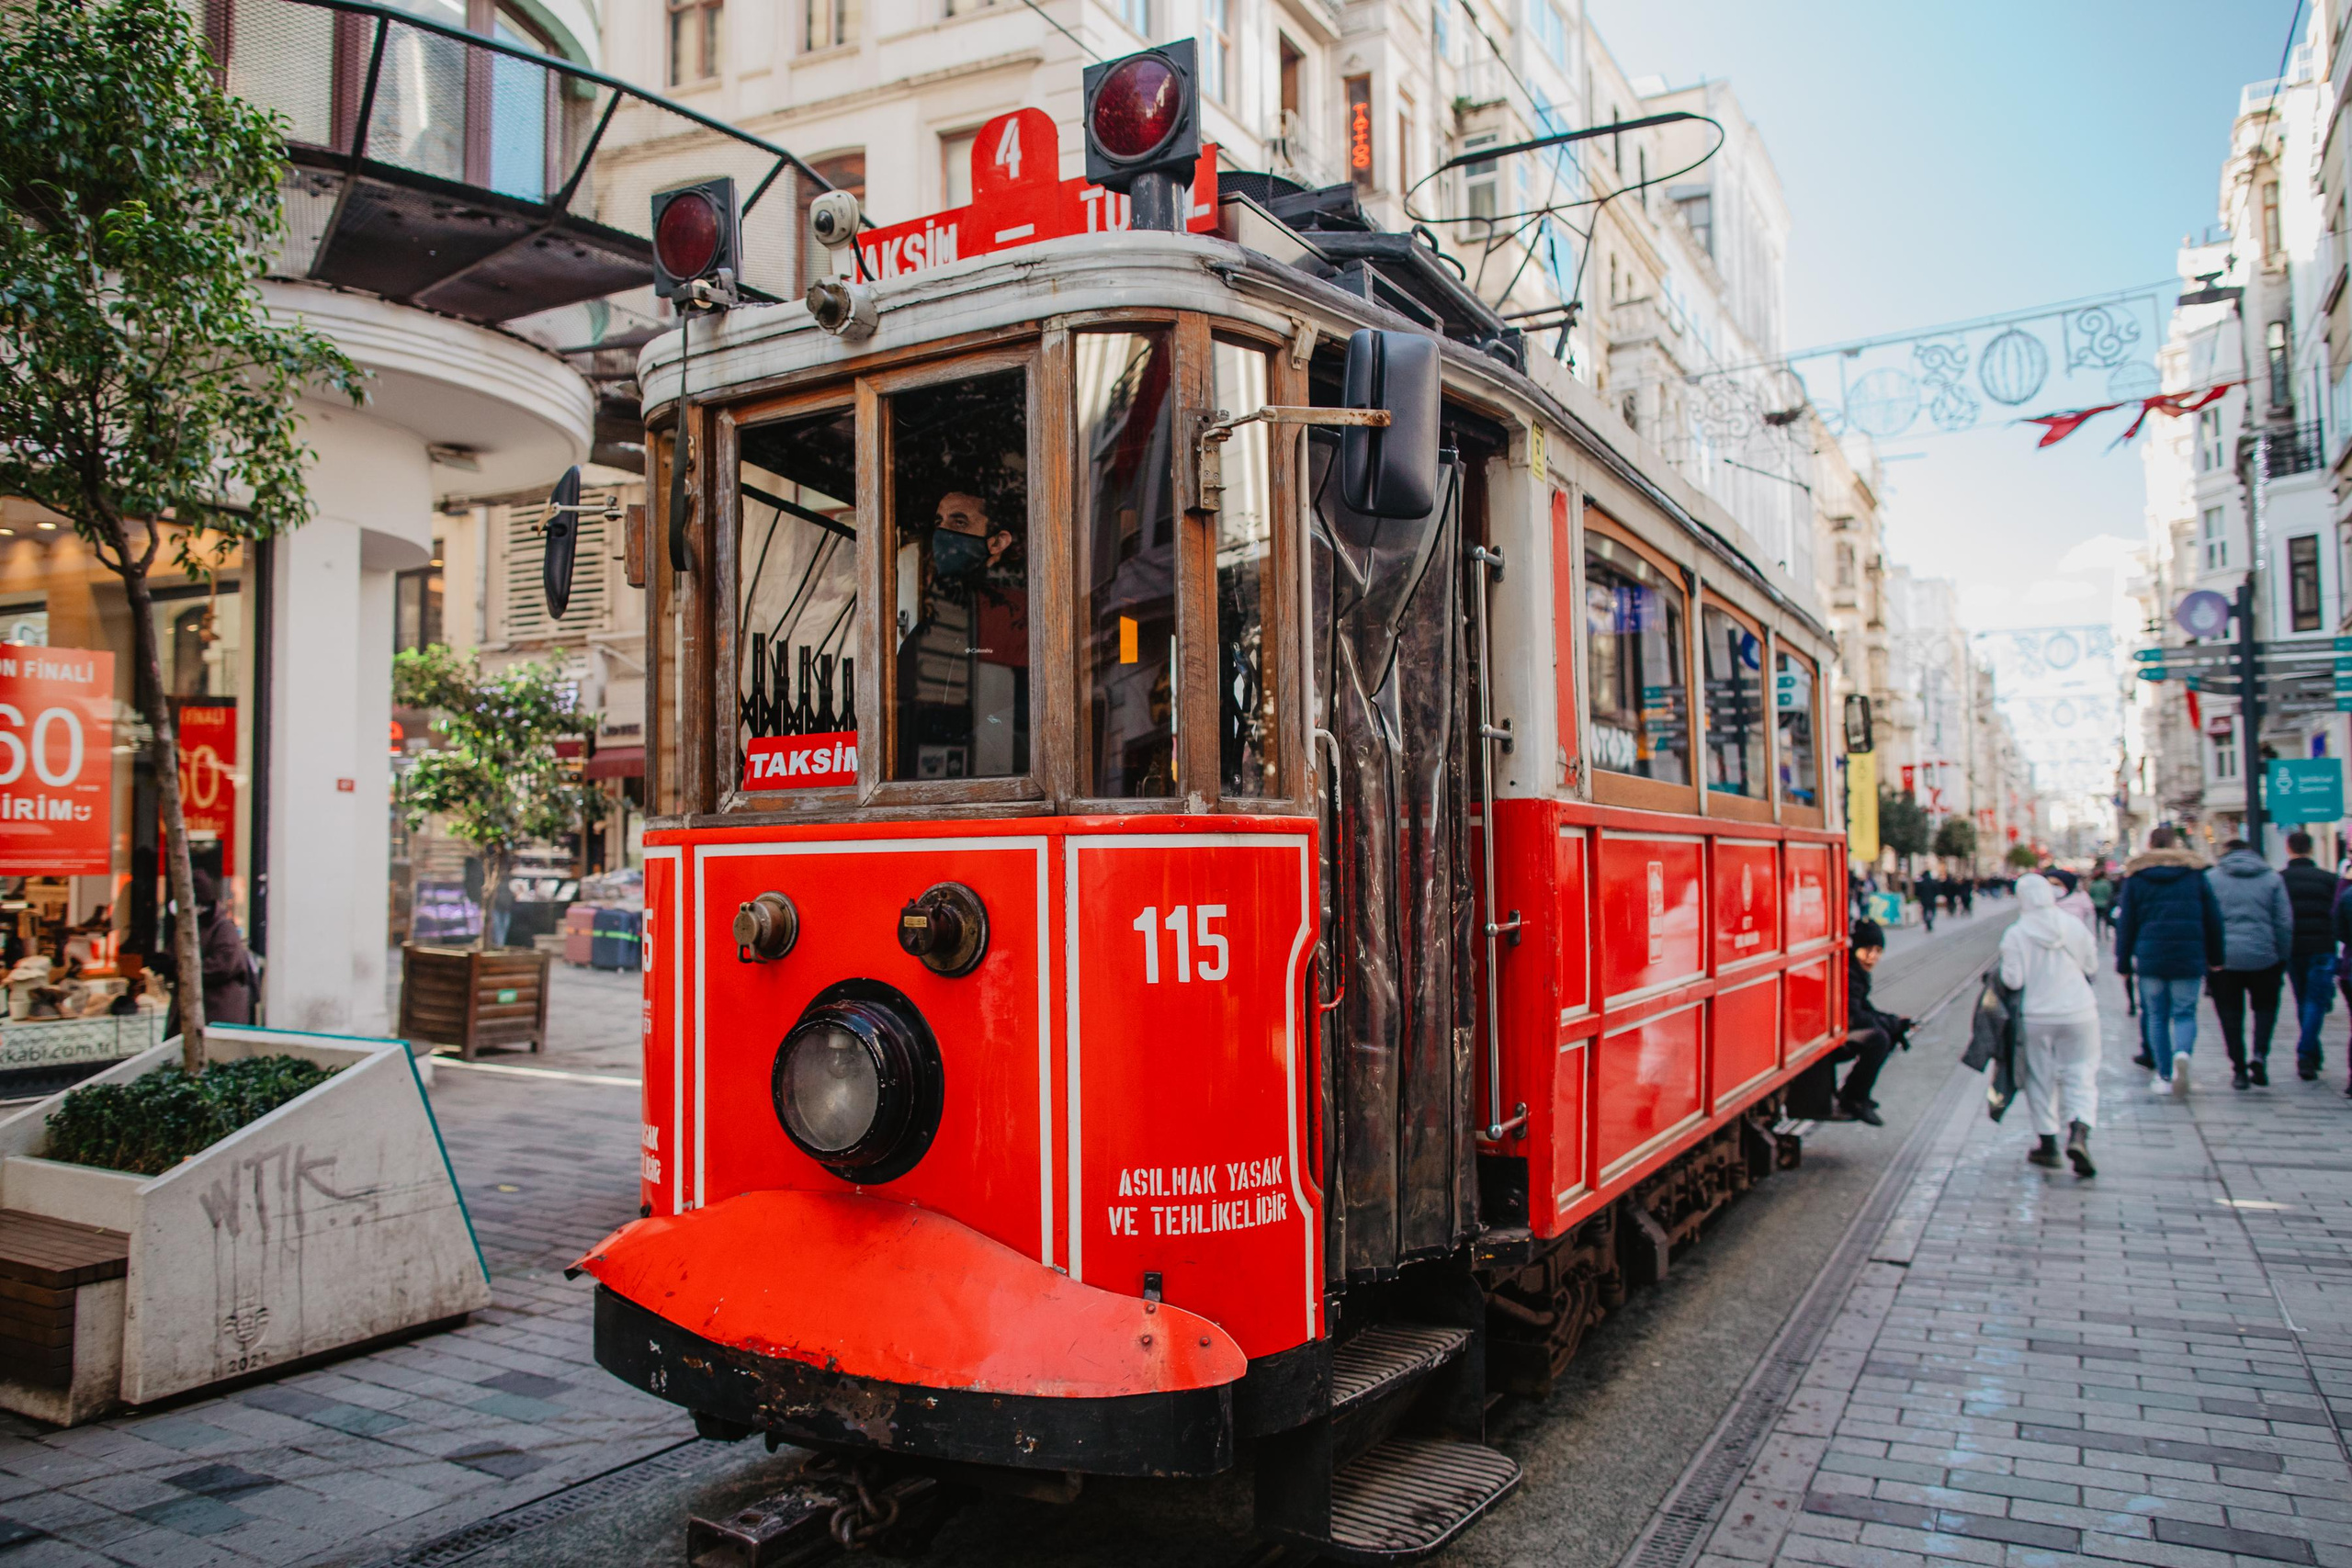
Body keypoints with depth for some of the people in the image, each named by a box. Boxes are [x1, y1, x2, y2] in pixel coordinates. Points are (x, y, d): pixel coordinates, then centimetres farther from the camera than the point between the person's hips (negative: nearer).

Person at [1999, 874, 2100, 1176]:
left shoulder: (2015, 934, -11)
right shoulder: (2074, 925, -3)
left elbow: (2012, 980, -12)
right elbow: (2092, 967, 5)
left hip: (2037, 1017, -1)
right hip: (2079, 1013, 1)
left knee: (2042, 1078, 11)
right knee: (2081, 1074, 7)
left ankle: (2047, 1144, 17)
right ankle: (2079, 1133, -14)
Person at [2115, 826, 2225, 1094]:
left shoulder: (2135, 876, 3)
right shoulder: (2195, 873, 5)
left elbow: (2125, 923, 2)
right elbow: (2212, 918, 8)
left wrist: (2123, 962, 6)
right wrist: (2215, 957, 16)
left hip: (2149, 958, 0)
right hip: (2189, 957, 0)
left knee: (2156, 1016, 8)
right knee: (2185, 1013, 6)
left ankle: (2165, 1076, 7)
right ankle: (2182, 1052, -24)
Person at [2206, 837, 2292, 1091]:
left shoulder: (2210, 878, 2)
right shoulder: (2272, 878, 6)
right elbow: (2284, 922, 4)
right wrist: (2282, 958, 11)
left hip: (2224, 958, -1)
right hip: (2264, 957, 1)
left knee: (2231, 1014, 7)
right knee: (2266, 1005, 18)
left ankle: (2239, 1069, 6)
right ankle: (2260, 1055, -1)